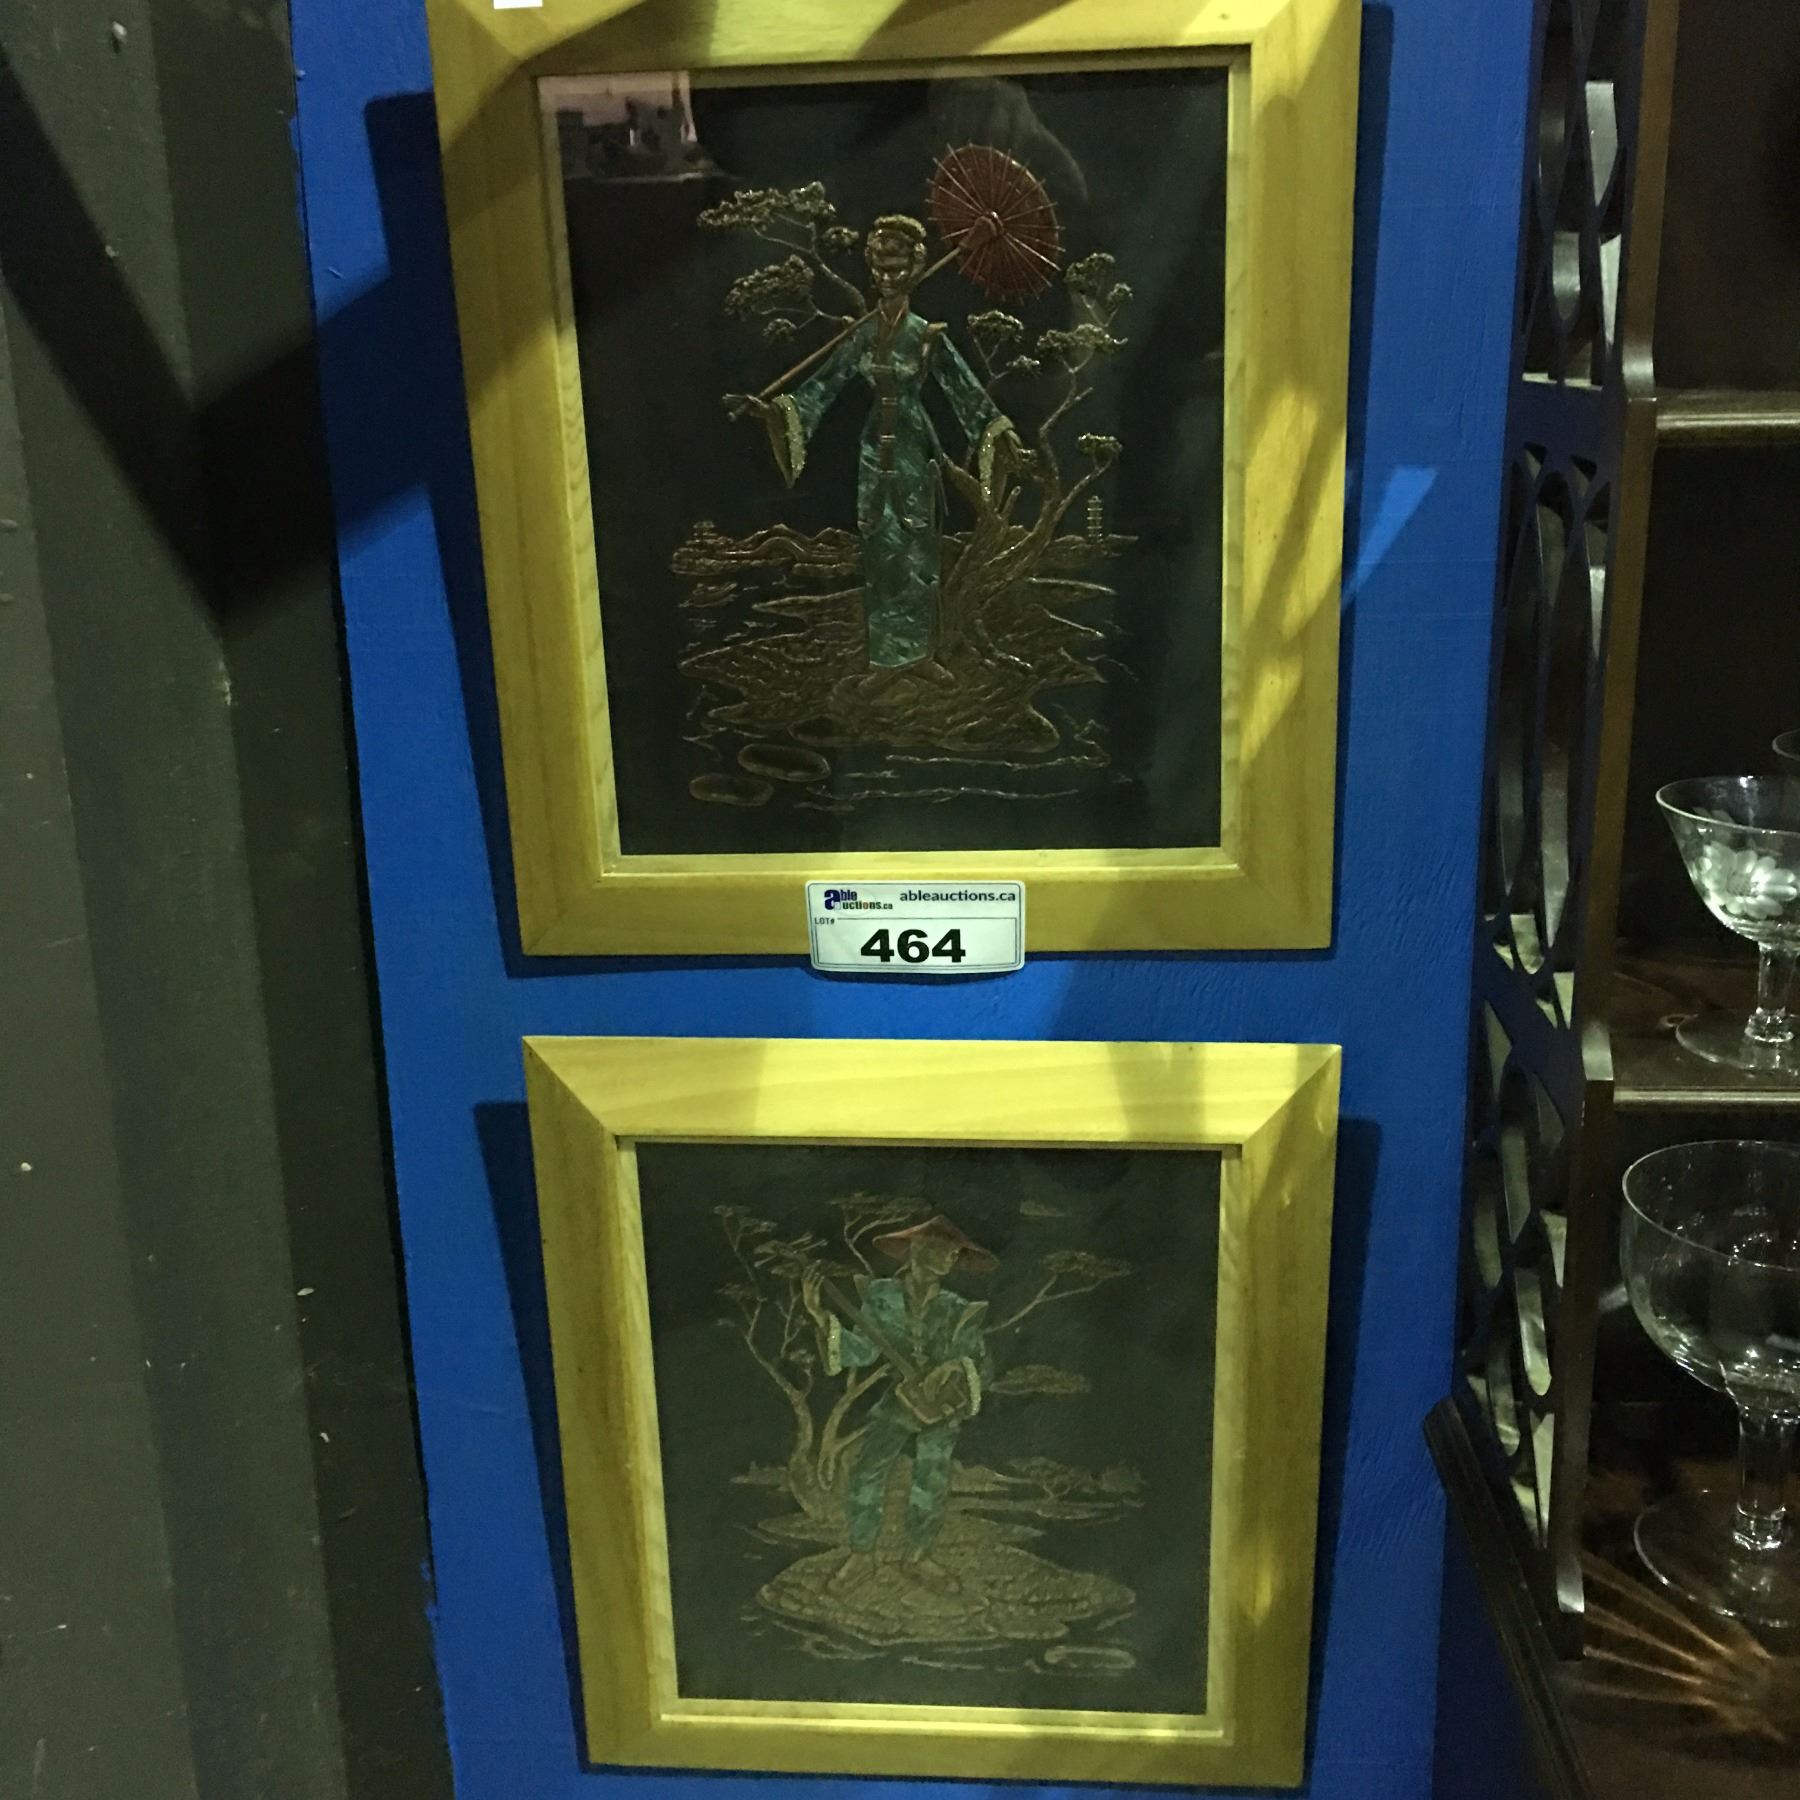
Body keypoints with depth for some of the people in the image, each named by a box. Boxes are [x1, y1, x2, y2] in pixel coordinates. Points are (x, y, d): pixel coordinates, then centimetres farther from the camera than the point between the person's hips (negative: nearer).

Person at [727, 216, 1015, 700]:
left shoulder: (928, 335, -4)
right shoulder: (860, 334, 3)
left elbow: (964, 390, -5)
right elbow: (822, 387, 4)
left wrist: (999, 428, -17)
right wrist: (765, 407, -4)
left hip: (915, 452, -2)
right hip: (875, 453, 2)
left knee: (918, 555, 4)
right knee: (881, 555, 5)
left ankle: (920, 653, 16)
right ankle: (888, 659, 12)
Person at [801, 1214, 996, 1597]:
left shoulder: (958, 1313, -14)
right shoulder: (882, 1297, -13)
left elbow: (983, 1367, -12)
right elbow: (861, 1352, -17)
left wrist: (956, 1374, -33)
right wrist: (821, 1317, -30)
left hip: (944, 1406, 0)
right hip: (900, 1398, 0)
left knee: (932, 1482, 1)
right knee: (866, 1473, -6)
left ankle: (918, 1556, 24)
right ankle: (861, 1554, 14)